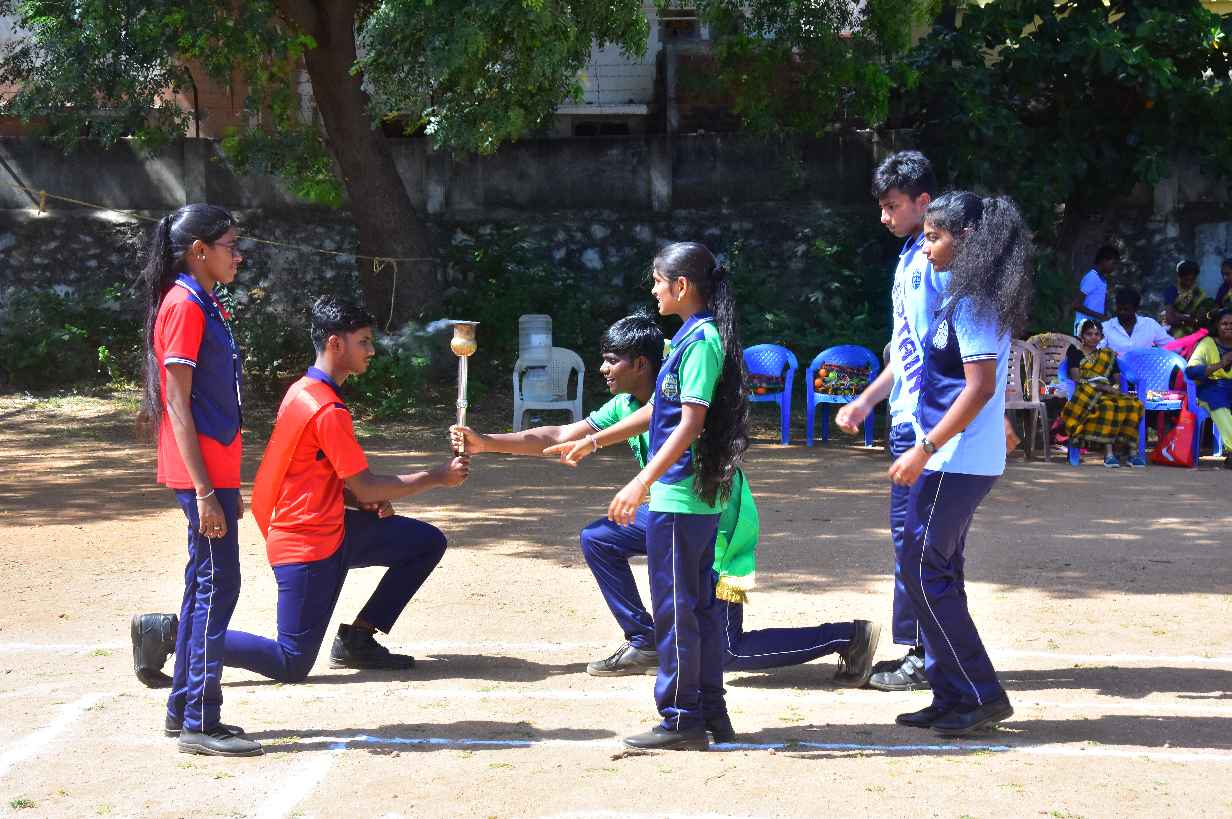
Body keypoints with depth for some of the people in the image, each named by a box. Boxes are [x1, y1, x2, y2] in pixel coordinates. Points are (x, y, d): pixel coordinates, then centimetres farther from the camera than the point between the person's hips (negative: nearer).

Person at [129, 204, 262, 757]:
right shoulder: (183, 306, -13)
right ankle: (199, 723, -5)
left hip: (213, 472, 10)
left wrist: (226, 486, 20)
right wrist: (204, 492, -21)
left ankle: (185, 711, 21)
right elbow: (178, 407, -17)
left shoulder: (204, 305, 16)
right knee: (217, 584, -8)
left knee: (207, 583, 13)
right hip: (200, 472, -10)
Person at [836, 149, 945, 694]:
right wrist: (867, 401, 27)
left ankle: (922, 656, -2)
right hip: (908, 419, 10)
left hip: (926, 421, -10)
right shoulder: (910, 260, 18)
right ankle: (922, 651, 17)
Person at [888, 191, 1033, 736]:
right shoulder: (972, 297, 14)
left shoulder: (971, 302, -16)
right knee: (938, 571, 13)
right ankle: (953, 698, 17)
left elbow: (980, 386, -22)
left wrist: (925, 449, -22)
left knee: (923, 570, -7)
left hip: (956, 461, -10)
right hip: (962, 460, 10)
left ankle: (980, 695, -3)